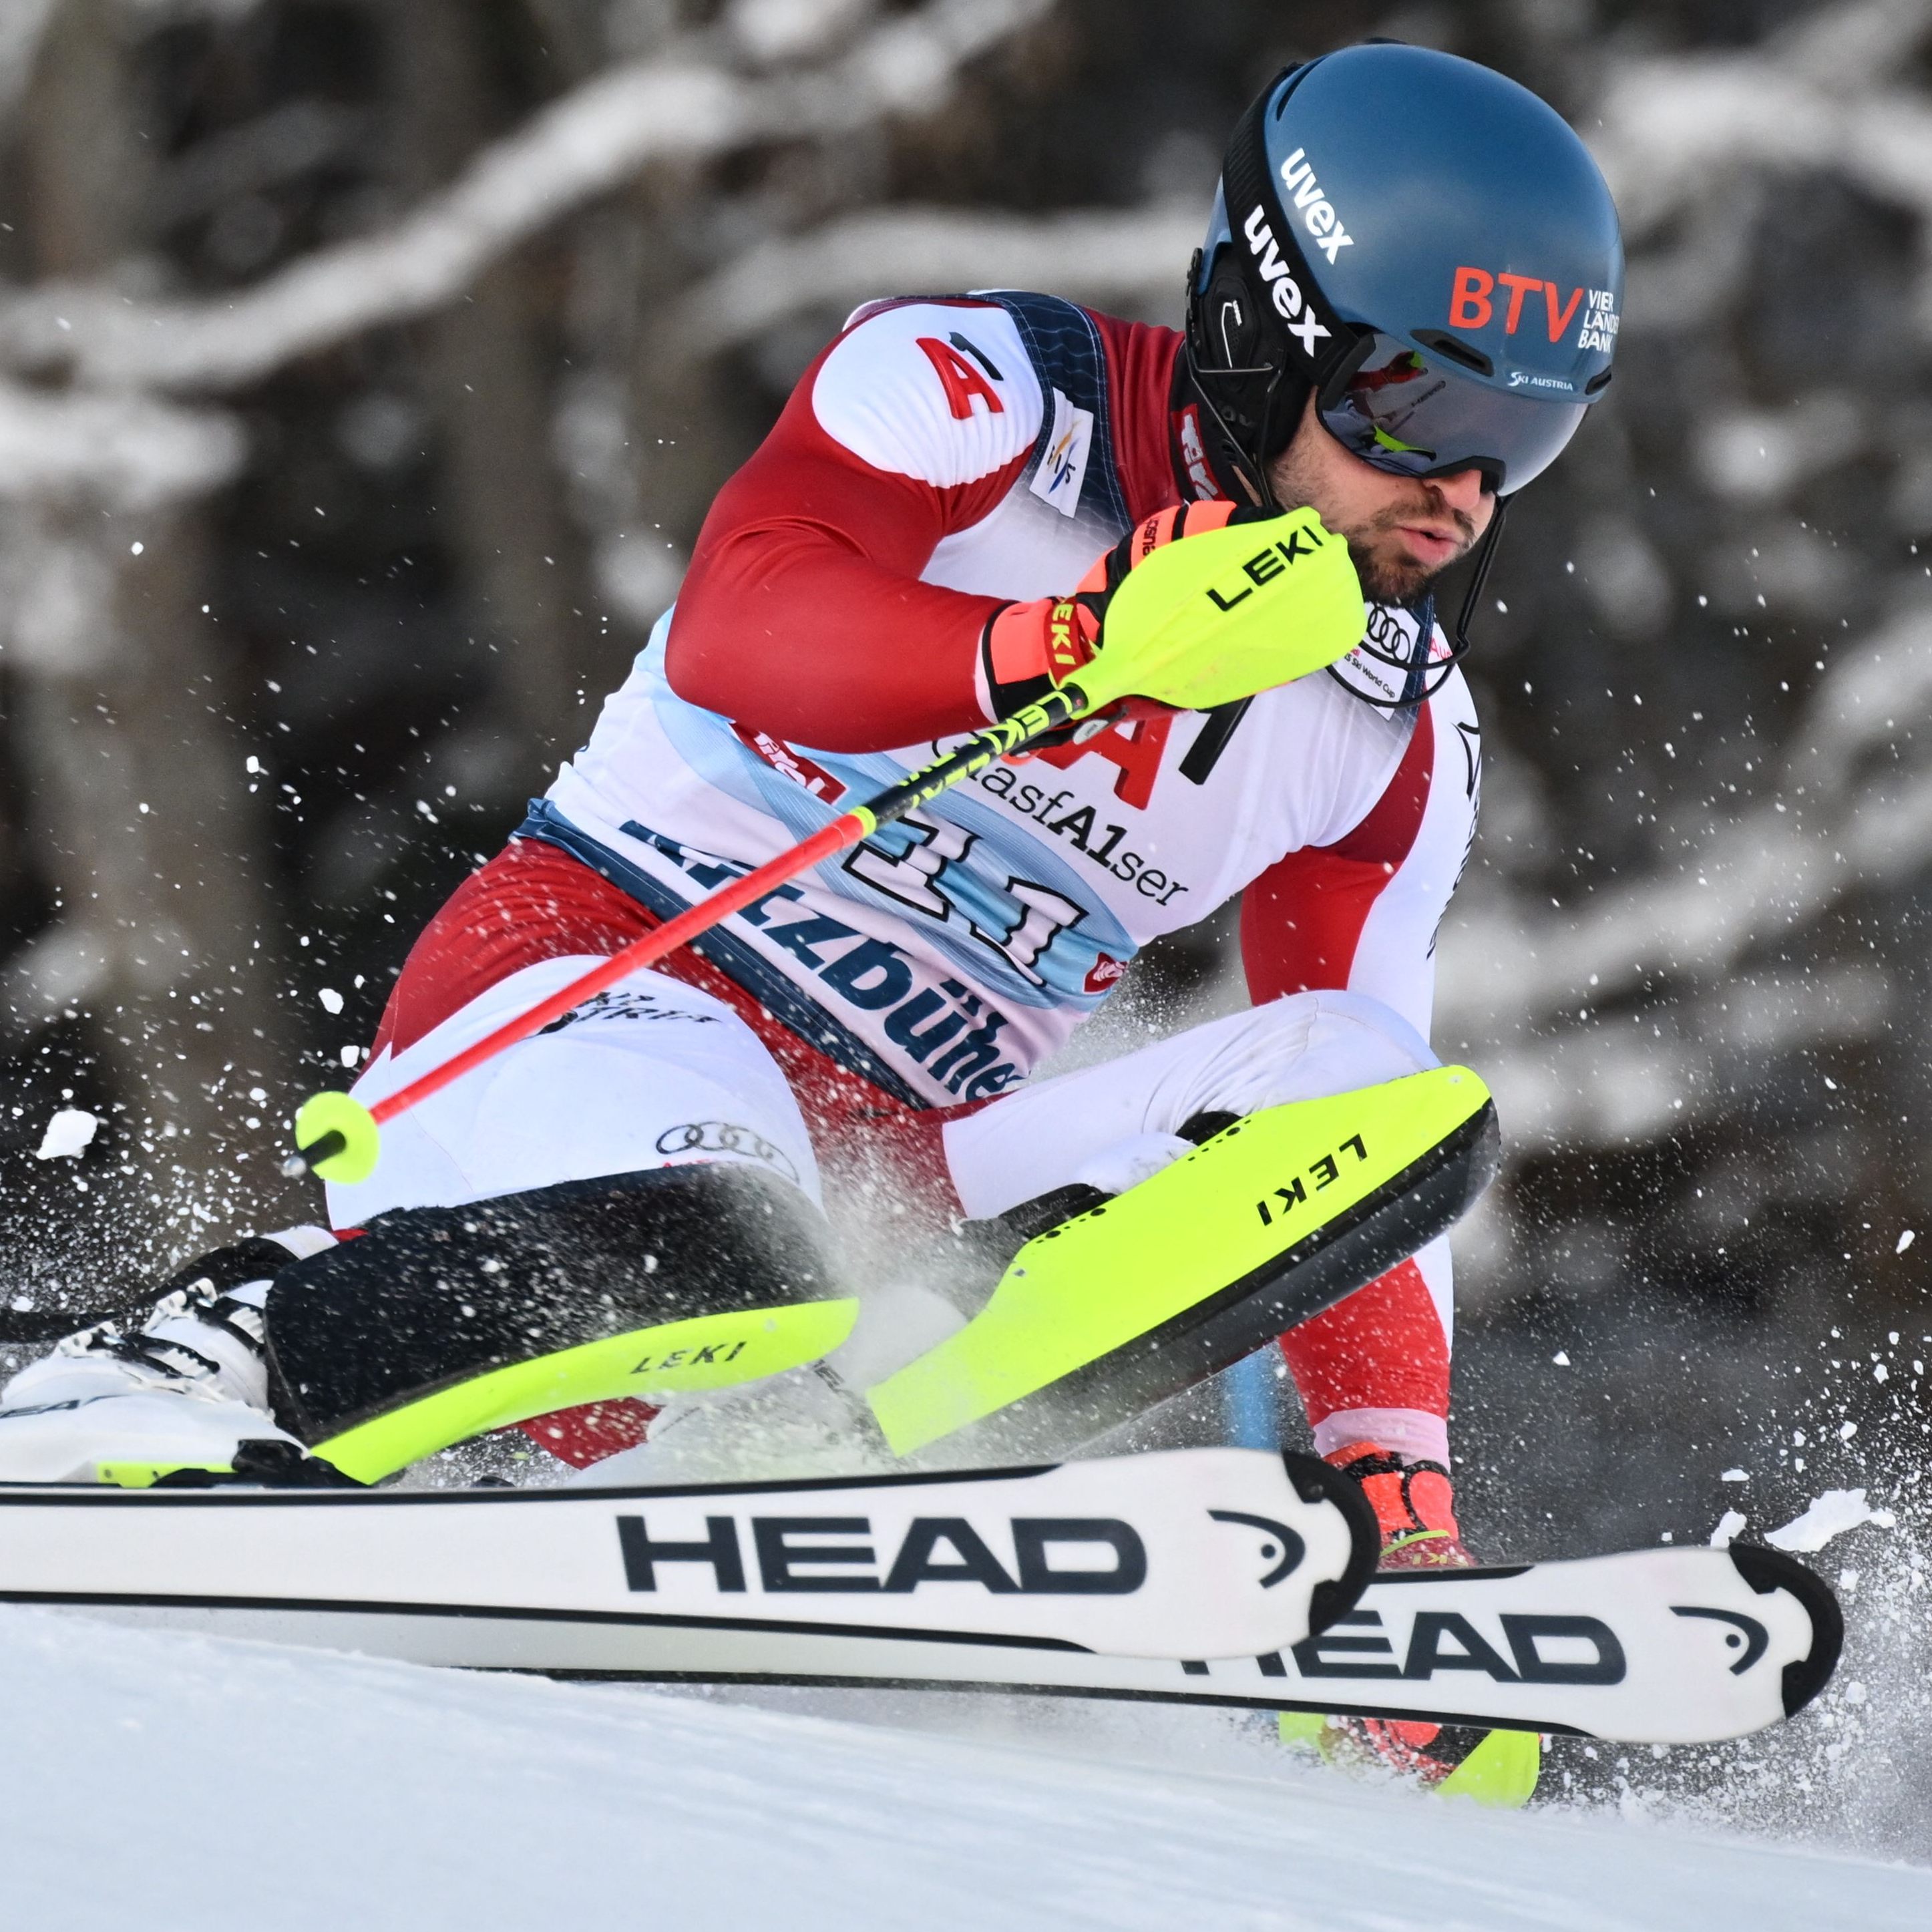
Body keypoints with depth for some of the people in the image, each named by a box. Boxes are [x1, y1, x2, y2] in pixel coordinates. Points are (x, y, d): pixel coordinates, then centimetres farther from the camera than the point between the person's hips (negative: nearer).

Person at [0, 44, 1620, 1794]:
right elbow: (734, 625, -25)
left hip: (900, 1154, 6)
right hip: (605, 962, -6)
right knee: (679, 1256, -39)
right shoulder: (986, 388, -8)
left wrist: (1409, 1511, 0)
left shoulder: (1405, 743, 9)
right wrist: (1061, 648, -40)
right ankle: (195, 1361, -21)